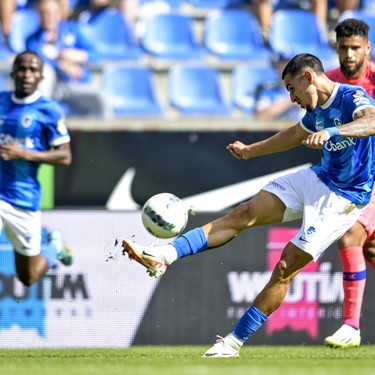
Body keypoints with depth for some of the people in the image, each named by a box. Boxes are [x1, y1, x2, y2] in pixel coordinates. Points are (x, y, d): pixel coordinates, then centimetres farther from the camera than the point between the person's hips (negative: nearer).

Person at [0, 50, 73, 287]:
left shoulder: (48, 110, -6)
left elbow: (65, 156, -8)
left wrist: (24, 154, -18)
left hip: (24, 198, -2)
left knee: (28, 278, 12)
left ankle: (55, 247, 38)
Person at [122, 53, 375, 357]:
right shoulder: (317, 109, 8)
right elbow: (295, 135, 29)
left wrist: (331, 132, -56)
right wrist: (250, 151, 36)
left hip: (342, 198, -8)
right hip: (317, 178, 8)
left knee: (285, 268, -11)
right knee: (244, 214, -5)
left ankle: (235, 342, -4)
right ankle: (163, 256, -12)